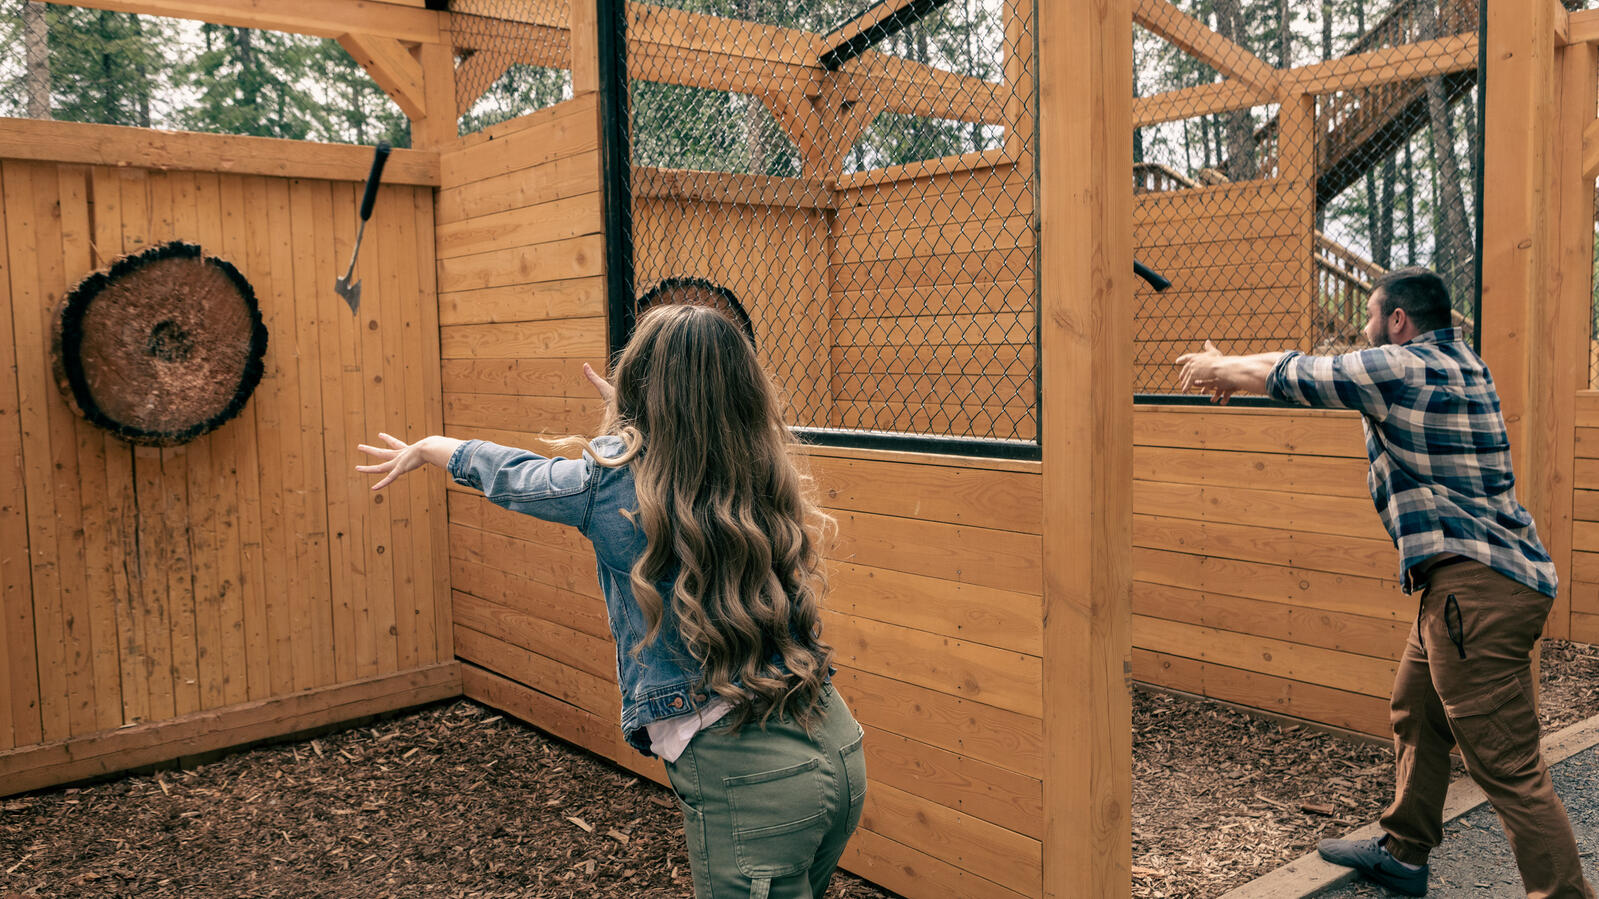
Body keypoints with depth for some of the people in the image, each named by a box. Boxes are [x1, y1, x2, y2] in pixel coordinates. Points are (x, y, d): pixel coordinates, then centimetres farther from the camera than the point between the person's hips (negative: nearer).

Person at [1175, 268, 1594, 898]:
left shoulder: (1404, 368, -12)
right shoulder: (1457, 365, 17)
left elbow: (1290, 377, -1)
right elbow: (1316, 369, 24)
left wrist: (1218, 368, 18)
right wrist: (1230, 370, 31)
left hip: (1476, 582, -11)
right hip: (1473, 580, 11)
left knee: (1507, 765, -8)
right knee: (1416, 716, 22)